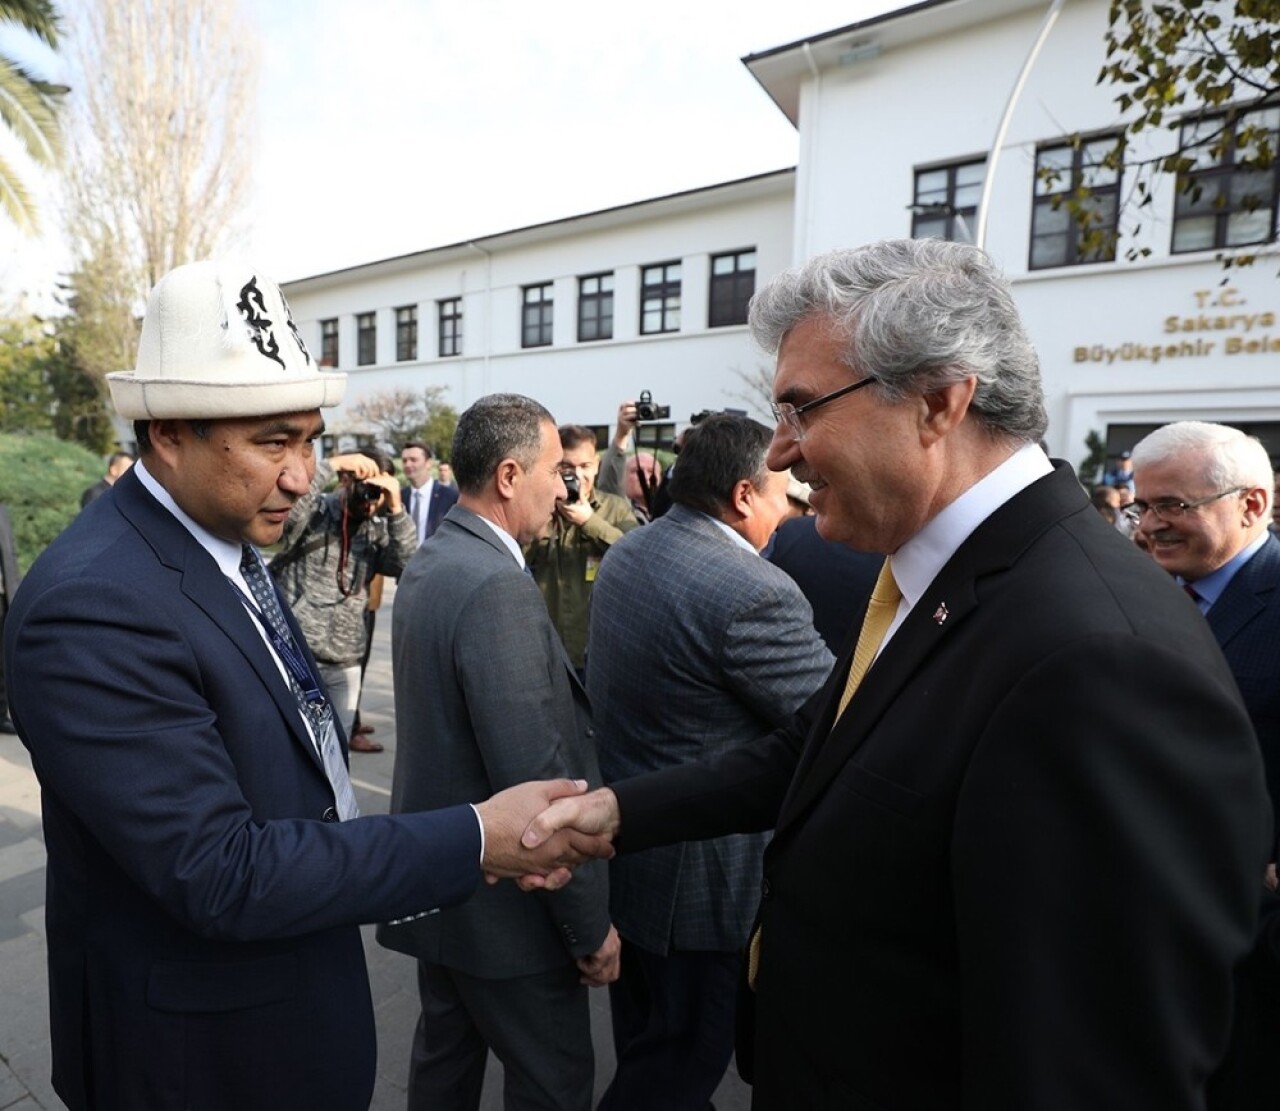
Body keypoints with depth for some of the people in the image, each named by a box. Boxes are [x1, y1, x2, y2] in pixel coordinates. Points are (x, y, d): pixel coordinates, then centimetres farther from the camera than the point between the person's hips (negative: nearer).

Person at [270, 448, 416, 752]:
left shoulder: (378, 530, 7)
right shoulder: (312, 514, -5)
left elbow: (410, 565, -8)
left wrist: (396, 509, -17)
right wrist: (333, 464, -24)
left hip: (346, 665, 4)